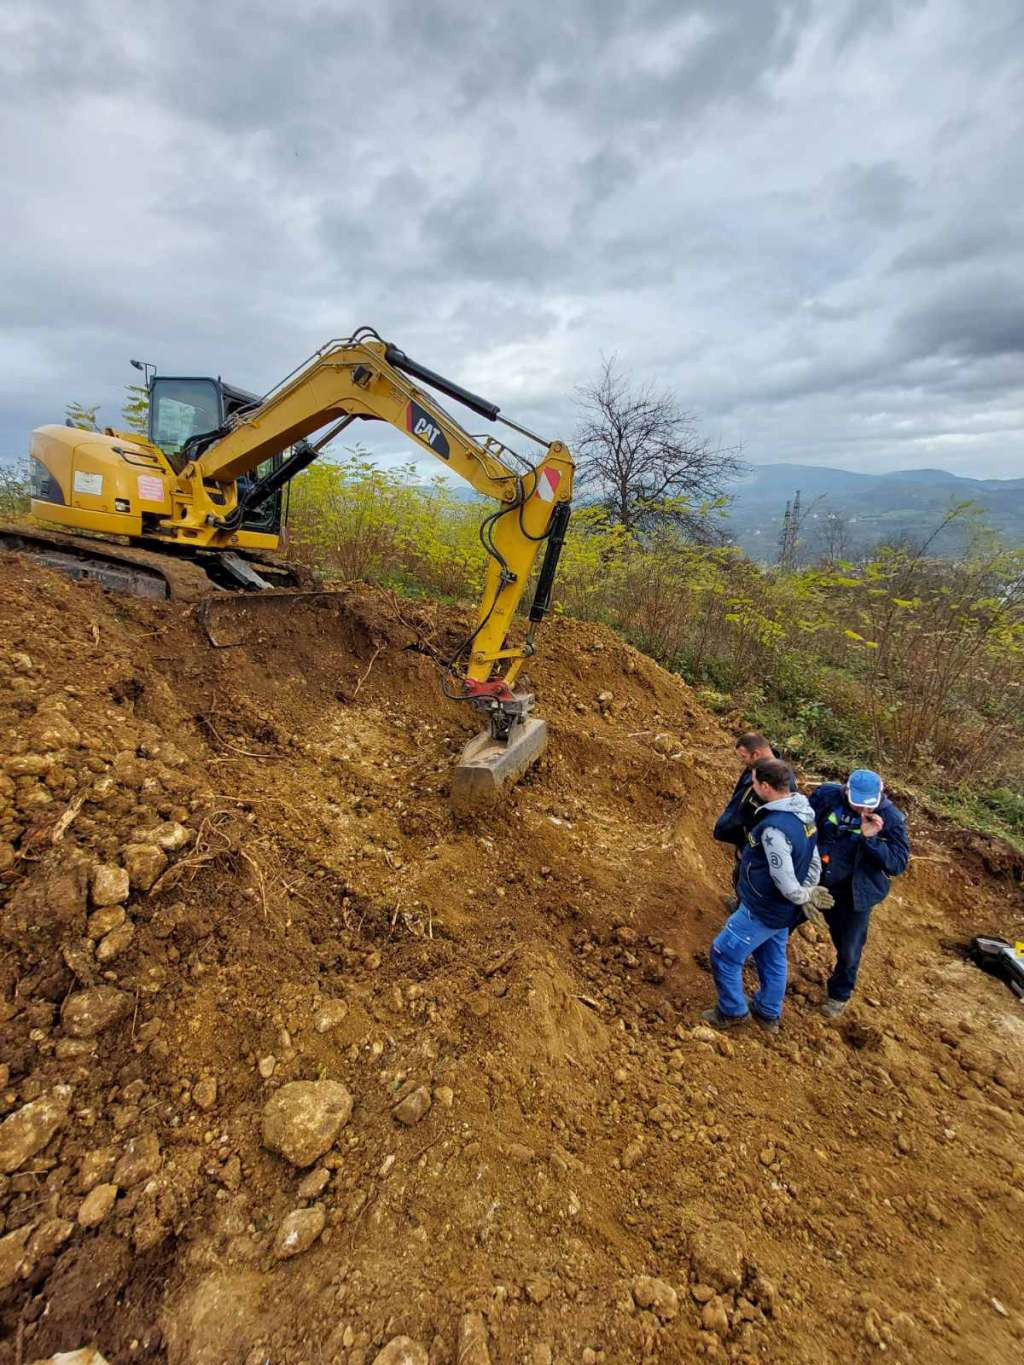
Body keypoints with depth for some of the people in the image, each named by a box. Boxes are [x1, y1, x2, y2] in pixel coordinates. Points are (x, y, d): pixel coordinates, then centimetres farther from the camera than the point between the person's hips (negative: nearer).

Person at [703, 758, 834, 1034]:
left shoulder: (774, 827, -34)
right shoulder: (803, 813, -4)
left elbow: (785, 881, -29)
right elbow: (814, 863, 6)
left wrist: (804, 897, -10)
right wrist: (808, 894, 9)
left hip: (763, 911, -9)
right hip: (782, 909, 9)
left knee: (723, 954, 9)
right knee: (773, 960, 24)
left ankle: (733, 1011, 27)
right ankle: (769, 1014, 42)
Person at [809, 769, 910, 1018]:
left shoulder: (891, 818, -18)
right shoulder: (827, 795, -16)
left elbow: (898, 864, -19)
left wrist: (871, 839, -32)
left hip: (855, 893, -1)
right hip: (813, 880, 1)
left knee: (849, 951, 14)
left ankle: (839, 994, 42)